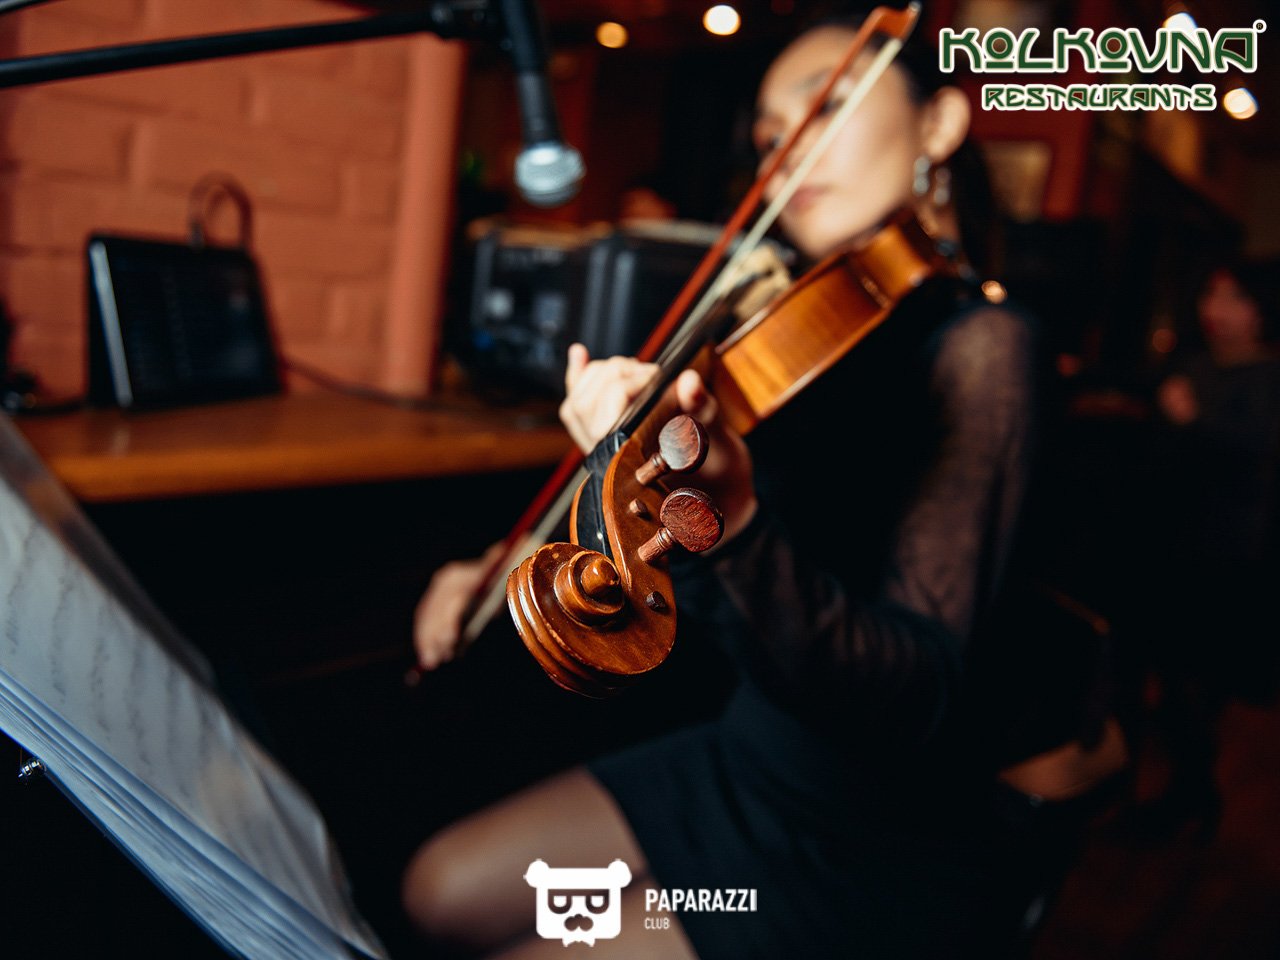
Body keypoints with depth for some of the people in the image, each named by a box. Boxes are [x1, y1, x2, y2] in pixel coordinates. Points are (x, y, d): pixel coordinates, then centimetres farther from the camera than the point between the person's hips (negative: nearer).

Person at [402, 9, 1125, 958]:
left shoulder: (975, 342, -19)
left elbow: (910, 703, -29)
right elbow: (710, 594, 9)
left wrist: (733, 521, -46)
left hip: (906, 838, -6)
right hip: (752, 763, 7)